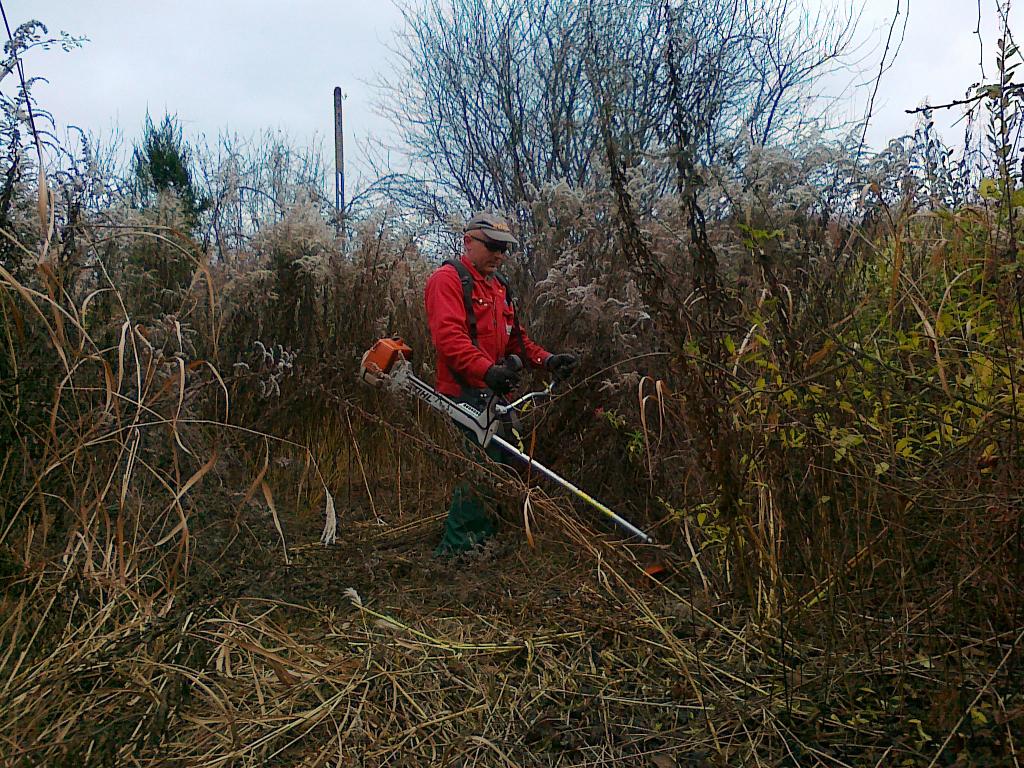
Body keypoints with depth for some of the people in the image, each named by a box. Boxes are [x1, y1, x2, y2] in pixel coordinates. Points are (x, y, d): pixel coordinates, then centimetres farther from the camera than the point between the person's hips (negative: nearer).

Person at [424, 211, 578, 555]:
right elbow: (449, 336, -21)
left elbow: (515, 337, 23)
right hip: (467, 392, -9)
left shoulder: (499, 286, 24)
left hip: (496, 394, 9)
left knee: (505, 460, 14)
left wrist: (546, 360, 5)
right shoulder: (448, 279, -6)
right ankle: (459, 545, -2)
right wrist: (487, 370, -34)